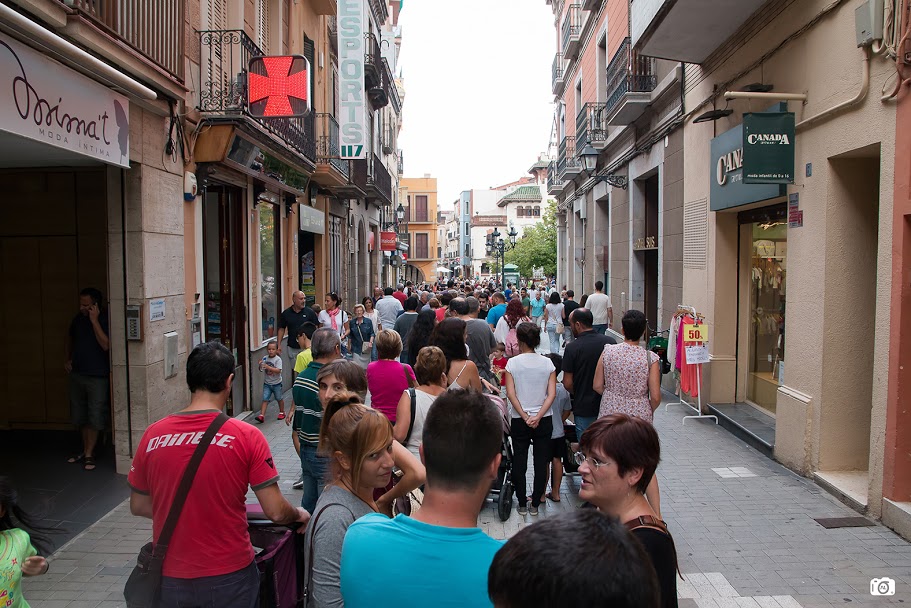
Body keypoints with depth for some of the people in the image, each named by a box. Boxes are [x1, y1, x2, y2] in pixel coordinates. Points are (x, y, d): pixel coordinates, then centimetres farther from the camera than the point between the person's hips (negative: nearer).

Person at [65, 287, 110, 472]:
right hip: (77, 374, 6)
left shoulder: (105, 319, -13)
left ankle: (89, 454, 10)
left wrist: (94, 321, -24)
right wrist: (66, 359, 15)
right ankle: (86, 449, 28)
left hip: (98, 377, -6)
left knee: (95, 418, 0)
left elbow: (106, 345, -25)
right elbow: (69, 338, 23)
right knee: (79, 416, 14)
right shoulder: (79, 318, 5)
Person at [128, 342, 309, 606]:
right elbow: (276, 512, -13)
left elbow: (138, 506, 7)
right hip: (229, 576, -2)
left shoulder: (153, 435, -7)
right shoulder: (246, 436, -15)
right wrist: (299, 514, 8)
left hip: (171, 578, 3)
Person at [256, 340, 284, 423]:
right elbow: (261, 370, 7)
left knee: (279, 398, 13)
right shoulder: (265, 358, 0)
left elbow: (278, 370, -25)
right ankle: (262, 415, -7)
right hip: (267, 383, 3)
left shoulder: (278, 359, -14)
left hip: (276, 383, -3)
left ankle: (282, 412, 32)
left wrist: (268, 367, -31)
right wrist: (260, 365, -15)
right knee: (265, 399, -4)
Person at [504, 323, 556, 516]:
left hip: (519, 420, -1)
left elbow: (510, 394, -11)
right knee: (541, 462, 10)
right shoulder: (547, 363, -3)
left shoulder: (512, 363, -7)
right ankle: (535, 504, 16)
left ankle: (522, 504, 18)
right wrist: (538, 416, -12)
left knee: (519, 462, 11)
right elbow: (552, 394, -9)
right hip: (544, 420, 1)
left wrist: (525, 417, -9)